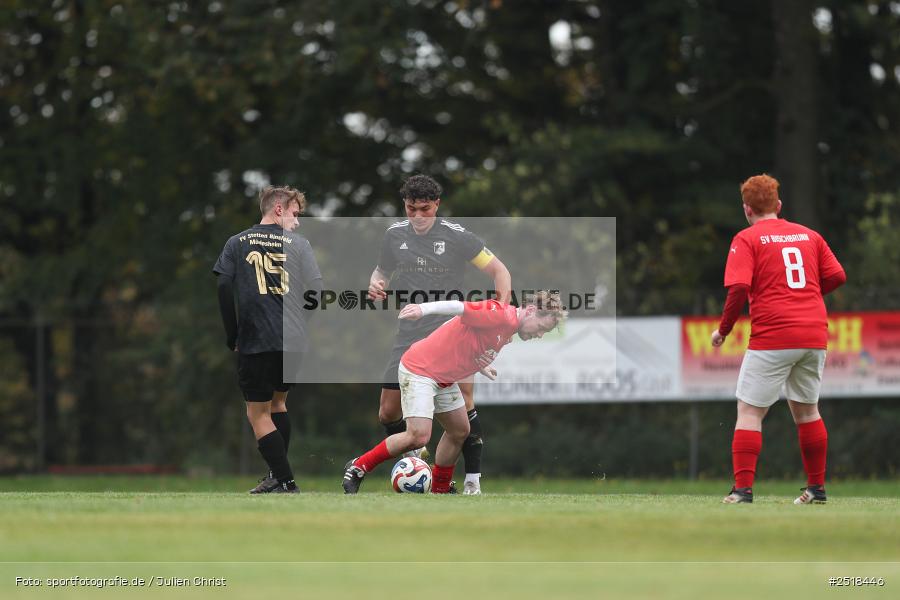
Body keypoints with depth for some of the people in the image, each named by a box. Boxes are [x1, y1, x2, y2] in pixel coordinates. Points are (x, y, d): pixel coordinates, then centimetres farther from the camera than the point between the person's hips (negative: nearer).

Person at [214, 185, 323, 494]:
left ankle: (286, 482, -7)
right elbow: (316, 290, 0)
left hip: (255, 341, -2)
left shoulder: (237, 243, 6)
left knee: (258, 414, 3)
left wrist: (233, 337, 5)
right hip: (294, 341, 2)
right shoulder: (298, 244, 6)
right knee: (277, 401, 23)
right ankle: (278, 475, 20)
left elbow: (224, 289, -2)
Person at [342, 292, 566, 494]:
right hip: (419, 369, -11)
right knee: (418, 436, -19)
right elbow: (460, 308, -32)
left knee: (459, 431, 15)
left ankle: (440, 490, 30)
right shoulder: (501, 315, -21)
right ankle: (357, 468, -5)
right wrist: (424, 309, -43)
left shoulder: (509, 329, 9)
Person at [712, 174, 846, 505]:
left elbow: (739, 288, -13)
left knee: (749, 412, -1)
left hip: (772, 336, -5)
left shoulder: (747, 239, -2)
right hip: (814, 335, 5)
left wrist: (723, 329, -2)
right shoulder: (809, 235, 13)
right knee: (806, 410, 19)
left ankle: (743, 488, -11)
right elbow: (836, 276, 11)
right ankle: (816, 487, 23)